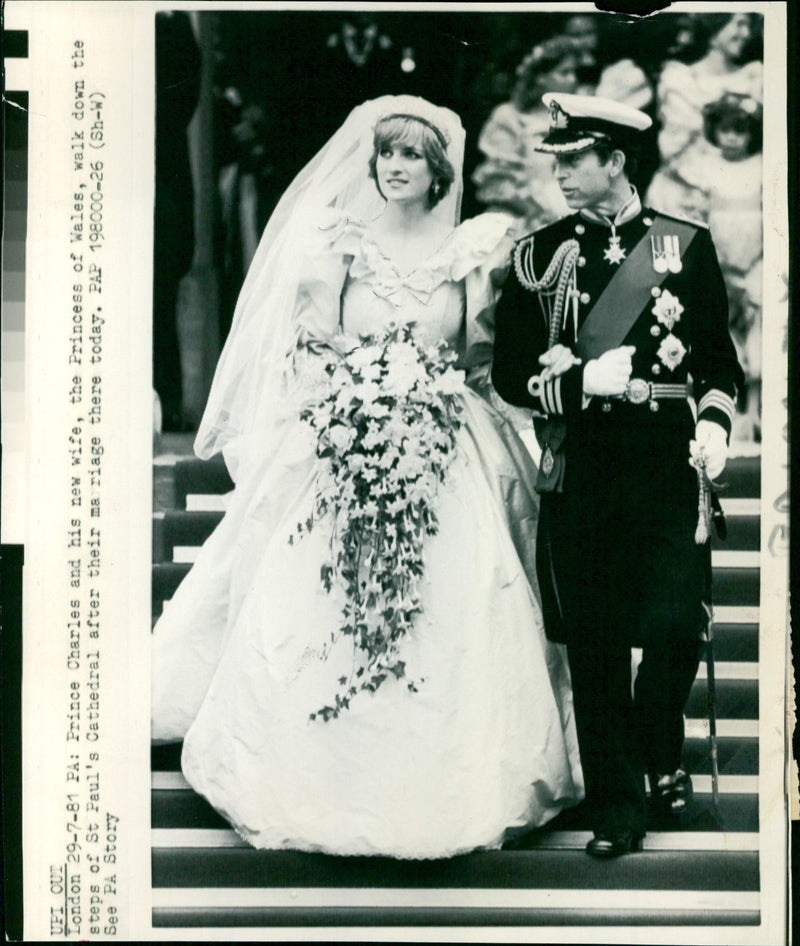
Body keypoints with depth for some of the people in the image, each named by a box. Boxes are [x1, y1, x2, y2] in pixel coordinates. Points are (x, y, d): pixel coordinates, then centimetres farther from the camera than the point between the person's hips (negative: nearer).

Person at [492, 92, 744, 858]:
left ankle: (661, 753, 23)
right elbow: (510, 374, 6)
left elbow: (720, 357, 11)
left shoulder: (685, 245, 8)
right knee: (593, 642, 2)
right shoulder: (538, 256, 8)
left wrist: (713, 423, -8)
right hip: (578, 469, 1)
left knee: (674, 625, -9)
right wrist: (586, 380, -11)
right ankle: (616, 809, 16)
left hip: (666, 460, 0)